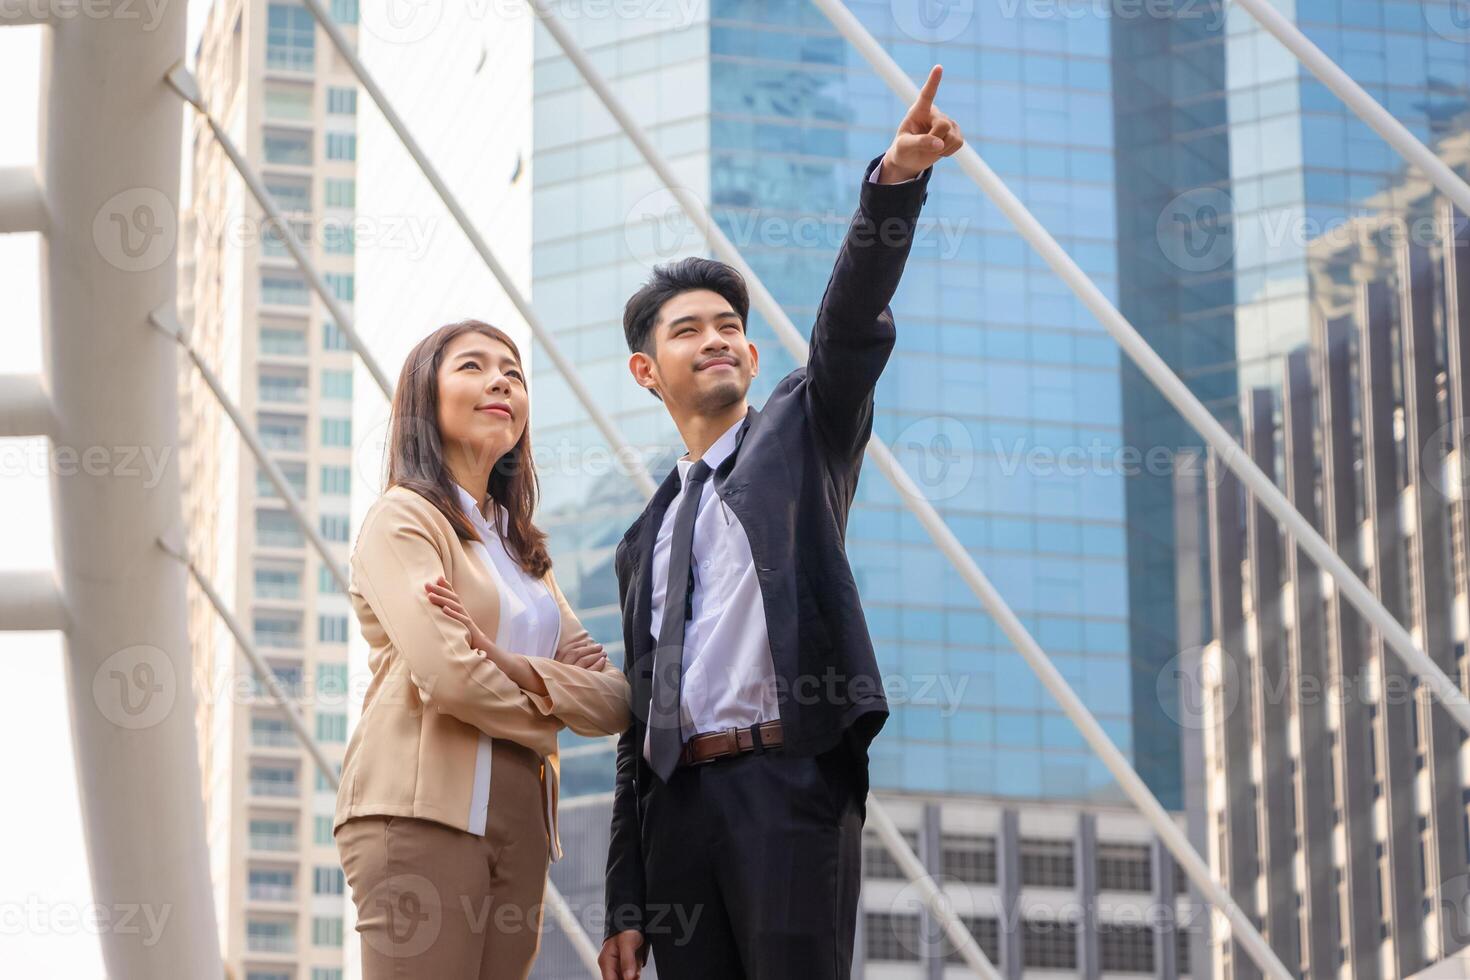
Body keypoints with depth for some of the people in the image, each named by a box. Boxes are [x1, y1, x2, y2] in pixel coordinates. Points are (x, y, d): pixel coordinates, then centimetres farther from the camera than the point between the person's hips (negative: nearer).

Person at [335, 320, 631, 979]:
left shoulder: (519, 548, 24)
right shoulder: (403, 516, 2)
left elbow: (616, 696, 11)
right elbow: (447, 676, -14)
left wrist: (516, 667, -8)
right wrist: (553, 714, 4)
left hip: (518, 822, 7)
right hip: (423, 811, -7)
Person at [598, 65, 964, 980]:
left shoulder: (802, 432, 13)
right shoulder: (647, 540, 23)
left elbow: (852, 323, -7)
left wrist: (897, 181, -24)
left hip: (789, 778, -5)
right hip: (679, 798, 5)